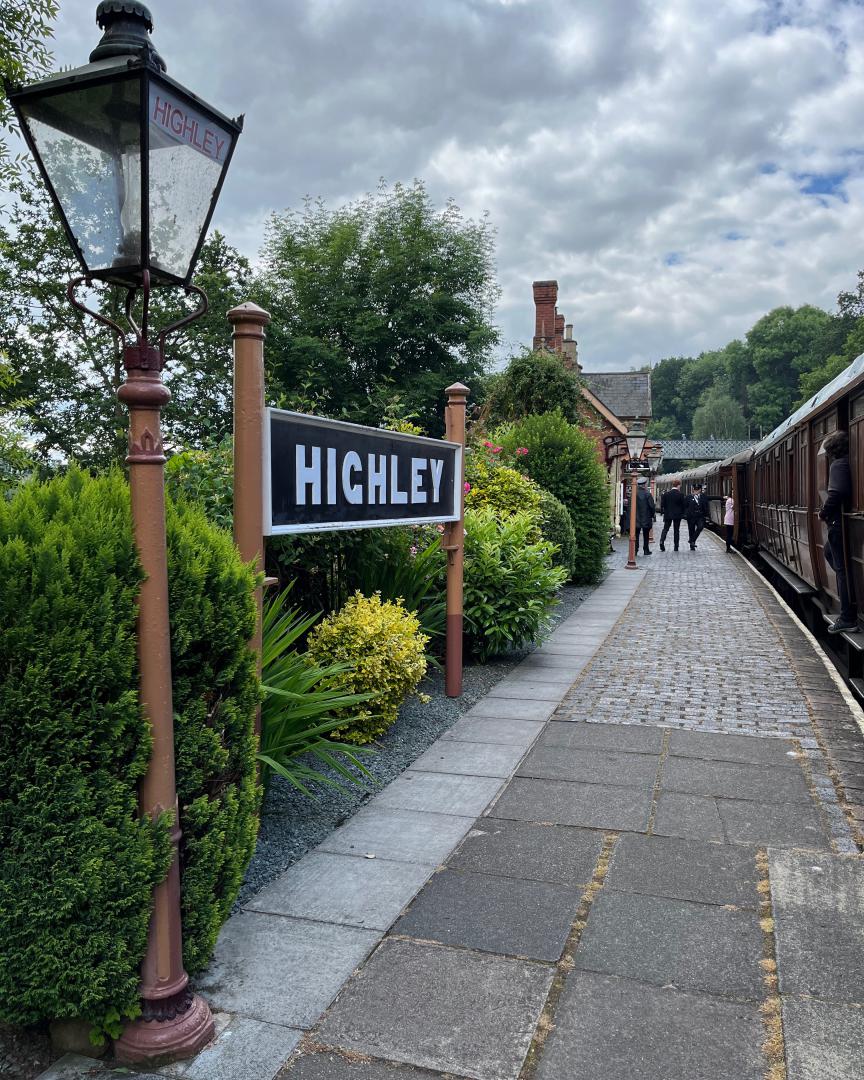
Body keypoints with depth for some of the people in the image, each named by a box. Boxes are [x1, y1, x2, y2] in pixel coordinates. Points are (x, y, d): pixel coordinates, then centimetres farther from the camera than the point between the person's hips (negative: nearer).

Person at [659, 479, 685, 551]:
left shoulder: (666, 494, -3)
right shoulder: (680, 495, -8)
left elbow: (662, 504, -2)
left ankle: (662, 541, -18)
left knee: (665, 529, 7)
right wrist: (682, 513, 10)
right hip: (677, 515, -1)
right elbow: (683, 505, -3)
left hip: (667, 515, 1)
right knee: (676, 530, 7)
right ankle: (676, 546, 8)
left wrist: (662, 512, 9)